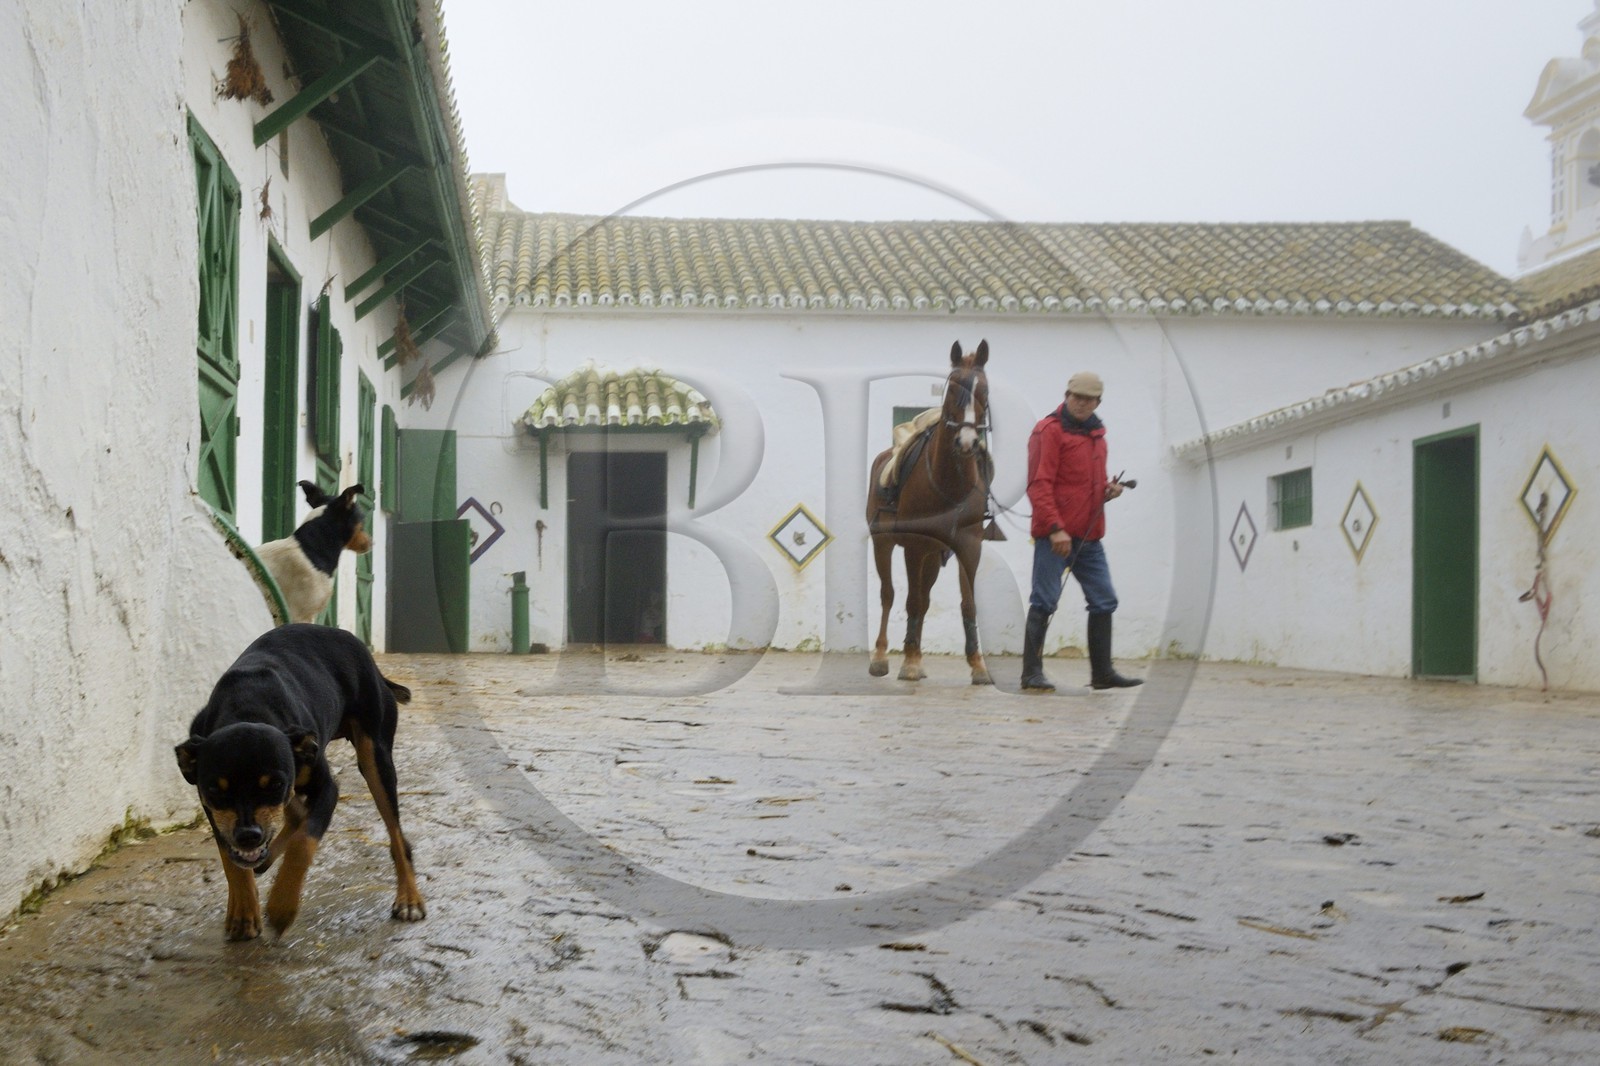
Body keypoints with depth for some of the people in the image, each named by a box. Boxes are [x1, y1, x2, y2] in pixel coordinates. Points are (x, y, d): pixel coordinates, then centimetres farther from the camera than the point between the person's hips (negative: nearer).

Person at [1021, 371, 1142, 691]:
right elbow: (1039, 485, -14)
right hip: (1054, 535, -8)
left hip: (1089, 536, 8)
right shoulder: (1050, 430, -7)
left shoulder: (1096, 433, 18)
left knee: (1104, 601, 9)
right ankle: (1032, 674, 1)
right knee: (1044, 602, -5)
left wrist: (1109, 489, 6)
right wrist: (1055, 528, -22)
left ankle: (1102, 672, 19)